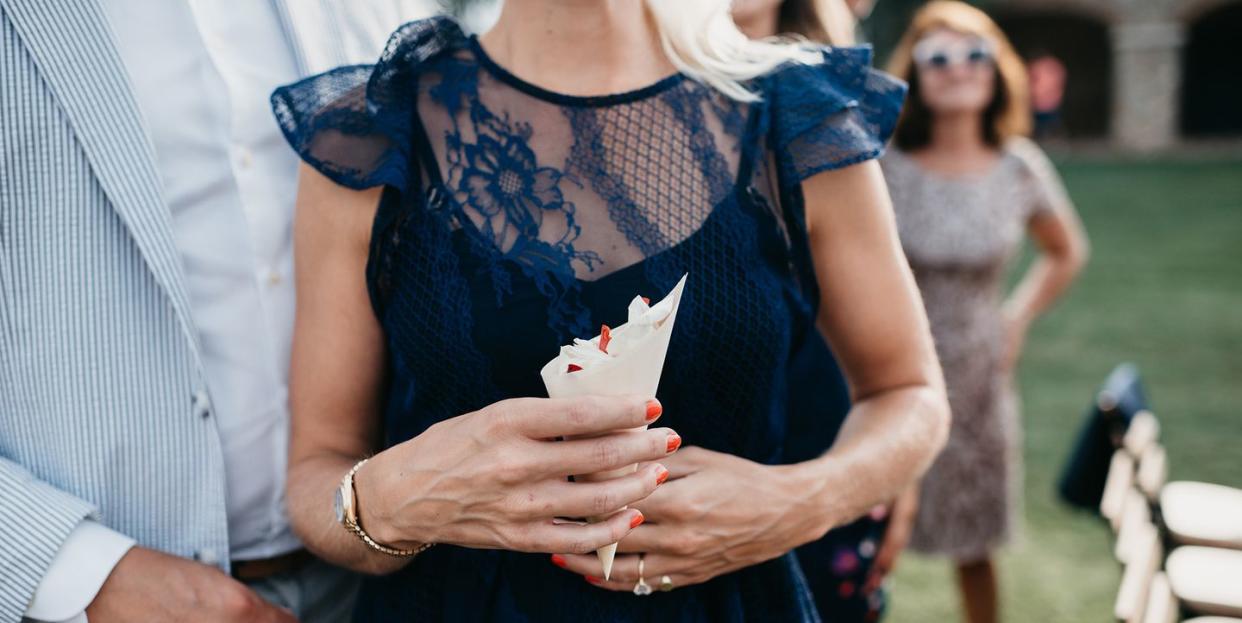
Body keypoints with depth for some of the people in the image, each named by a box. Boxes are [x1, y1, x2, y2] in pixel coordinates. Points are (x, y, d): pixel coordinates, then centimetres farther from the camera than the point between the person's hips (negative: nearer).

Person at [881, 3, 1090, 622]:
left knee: (973, 546, 14)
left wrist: (1017, 320, 6)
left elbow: (1065, 253, 16)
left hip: (977, 381, 3)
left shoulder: (1021, 167, -2)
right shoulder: (883, 166, -12)